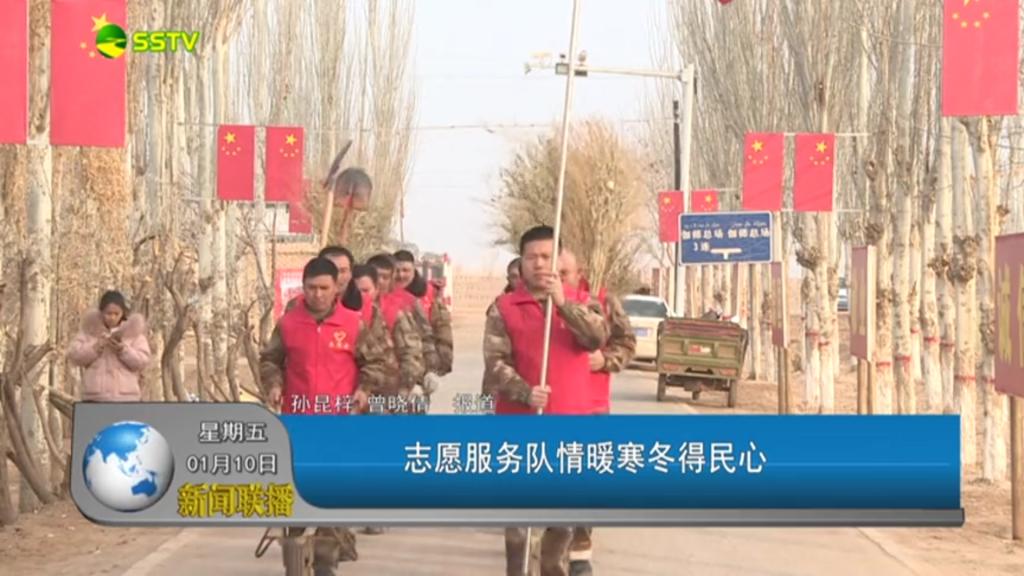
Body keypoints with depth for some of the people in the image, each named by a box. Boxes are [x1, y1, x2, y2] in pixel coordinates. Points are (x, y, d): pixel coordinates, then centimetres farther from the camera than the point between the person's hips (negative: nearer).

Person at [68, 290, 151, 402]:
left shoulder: (133, 330, 6)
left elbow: (143, 361, -2)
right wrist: (96, 347, -13)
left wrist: (123, 350, -17)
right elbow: (74, 355, 1)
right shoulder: (90, 328, 8)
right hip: (95, 397, 1)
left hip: (126, 397, 0)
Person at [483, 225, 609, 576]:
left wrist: (563, 303, -19)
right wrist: (525, 392, -23)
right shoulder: (504, 308, 1)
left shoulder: (579, 304, 9)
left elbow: (597, 339, -11)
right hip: (520, 422, -2)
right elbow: (495, 363, -7)